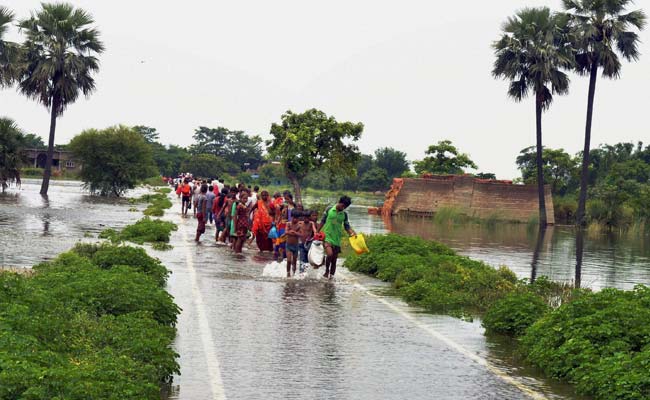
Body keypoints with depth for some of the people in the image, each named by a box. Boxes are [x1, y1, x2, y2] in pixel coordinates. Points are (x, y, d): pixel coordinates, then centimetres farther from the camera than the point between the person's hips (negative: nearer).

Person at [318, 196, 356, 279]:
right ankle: (327, 271, -2)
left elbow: (347, 227, 6)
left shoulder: (344, 214, 6)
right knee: (329, 254, -24)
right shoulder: (329, 210, -1)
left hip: (337, 239, 3)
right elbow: (322, 222, 7)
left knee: (334, 259, 5)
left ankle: (331, 276, 15)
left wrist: (352, 233, -13)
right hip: (327, 237, -3)